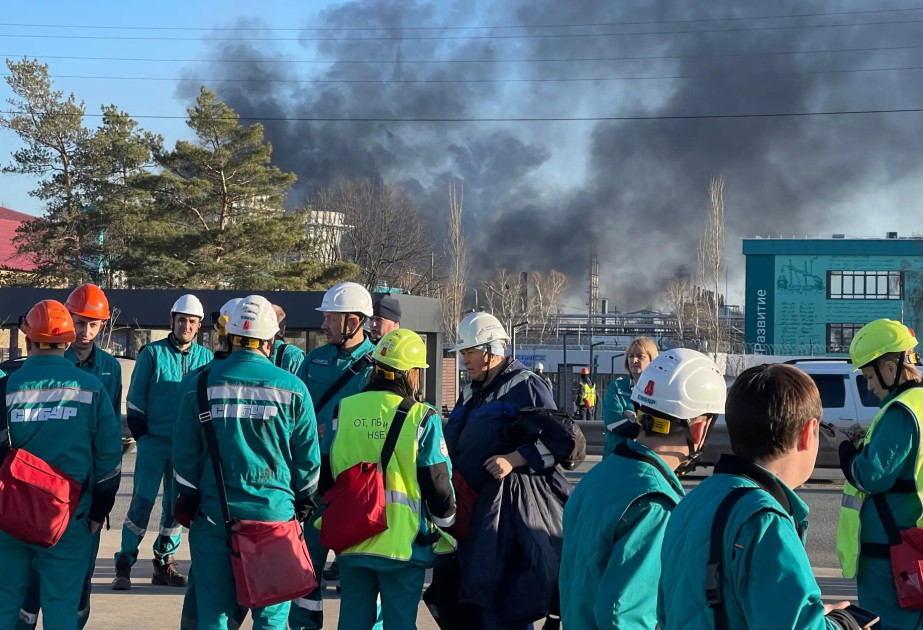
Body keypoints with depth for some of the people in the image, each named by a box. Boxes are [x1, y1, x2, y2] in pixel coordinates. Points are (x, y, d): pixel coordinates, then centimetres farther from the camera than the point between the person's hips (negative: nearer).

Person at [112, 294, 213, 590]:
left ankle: (164, 561, 19)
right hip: (153, 440, -3)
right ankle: (125, 563, 0)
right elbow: (136, 398, 1)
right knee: (142, 500, -7)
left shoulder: (206, 358, 7)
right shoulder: (152, 353, -1)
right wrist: (142, 435, -2)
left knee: (177, 504, 8)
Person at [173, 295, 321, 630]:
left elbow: (185, 452, 3)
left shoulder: (199, 383, -2)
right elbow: (308, 456, 2)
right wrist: (304, 500, 16)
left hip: (214, 513, 1)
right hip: (274, 513, -1)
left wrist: (188, 498, 14)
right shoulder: (292, 387, -3)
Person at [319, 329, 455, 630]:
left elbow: (326, 475, 8)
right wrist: (446, 521, 13)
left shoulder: (343, 410, 1)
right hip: (404, 541, -3)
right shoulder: (423, 418, -9)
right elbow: (438, 484, -6)